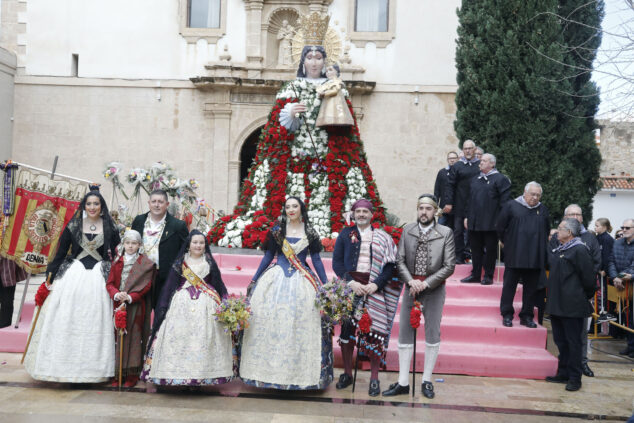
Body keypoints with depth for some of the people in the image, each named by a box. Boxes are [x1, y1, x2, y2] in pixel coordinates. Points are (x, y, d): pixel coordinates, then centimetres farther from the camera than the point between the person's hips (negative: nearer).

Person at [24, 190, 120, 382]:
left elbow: (116, 255, 5)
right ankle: (65, 364, 8)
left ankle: (90, 366, 6)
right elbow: (61, 252, 7)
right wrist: (51, 275, 3)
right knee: (67, 320, -1)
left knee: (94, 321, -1)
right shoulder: (73, 226, 6)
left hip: (98, 277, -1)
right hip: (74, 274, 1)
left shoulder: (110, 228, 4)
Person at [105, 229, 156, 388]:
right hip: (118, 304, 3)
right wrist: (116, 294, -14)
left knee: (133, 337, -4)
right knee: (118, 338, 3)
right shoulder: (117, 262, 12)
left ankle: (132, 375, 3)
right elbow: (110, 283, 6)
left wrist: (130, 297, -19)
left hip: (135, 305, -3)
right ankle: (119, 373, 11)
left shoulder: (145, 263, 1)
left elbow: (145, 286, -6)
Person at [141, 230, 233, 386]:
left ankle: (201, 375, 0)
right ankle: (181, 372, 0)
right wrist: (164, 307, -1)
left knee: (204, 337, -5)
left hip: (205, 305, 0)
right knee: (180, 336, -7)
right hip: (182, 303, 0)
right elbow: (170, 286, 7)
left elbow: (219, 285, 11)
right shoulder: (180, 263, 8)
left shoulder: (210, 263, 10)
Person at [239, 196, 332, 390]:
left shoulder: (310, 233, 6)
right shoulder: (277, 230, 7)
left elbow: (316, 260, 7)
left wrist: (325, 285, 3)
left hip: (302, 282, 0)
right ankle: (269, 370, 6)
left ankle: (300, 373, 6)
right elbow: (268, 256, 10)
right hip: (276, 279, 1)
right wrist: (254, 280, 8)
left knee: (300, 325, -3)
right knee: (271, 322, -2)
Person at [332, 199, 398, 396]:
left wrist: (377, 284, -12)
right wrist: (350, 281, -10)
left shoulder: (383, 238, 9)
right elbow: (337, 261, 4)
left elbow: (390, 264, 2)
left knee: (375, 331, -5)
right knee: (347, 327, 2)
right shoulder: (345, 234, 11)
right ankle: (347, 374, 16)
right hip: (350, 286, 1)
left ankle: (374, 378, 5)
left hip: (374, 288, -1)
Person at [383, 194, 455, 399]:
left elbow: (449, 266, -8)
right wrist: (411, 281, -14)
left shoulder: (446, 233, -5)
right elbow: (400, 261, 1)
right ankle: (403, 382, 12)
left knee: (432, 335, 6)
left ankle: (427, 381, 20)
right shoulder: (407, 230, 2)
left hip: (434, 290, -2)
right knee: (405, 334, 4)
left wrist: (426, 283, -14)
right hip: (411, 288, 2)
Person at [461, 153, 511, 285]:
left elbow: (504, 200, -8)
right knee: (476, 248, 10)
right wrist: (467, 217, 14)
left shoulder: (500, 179, -4)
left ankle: (488, 276, 10)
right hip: (474, 222, 6)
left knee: (490, 249, 1)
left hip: (490, 223, -6)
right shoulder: (475, 180, 17)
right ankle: (475, 274, 18)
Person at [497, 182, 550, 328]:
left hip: (535, 257, 3)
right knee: (510, 285, 1)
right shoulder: (511, 206, 0)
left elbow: (547, 230, 21)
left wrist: (541, 247, 15)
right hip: (514, 255, -3)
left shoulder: (543, 210, 11)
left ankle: (526, 316, 17)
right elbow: (501, 227, 4)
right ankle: (507, 315, 10)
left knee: (531, 287, 7)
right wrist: (506, 243, 7)